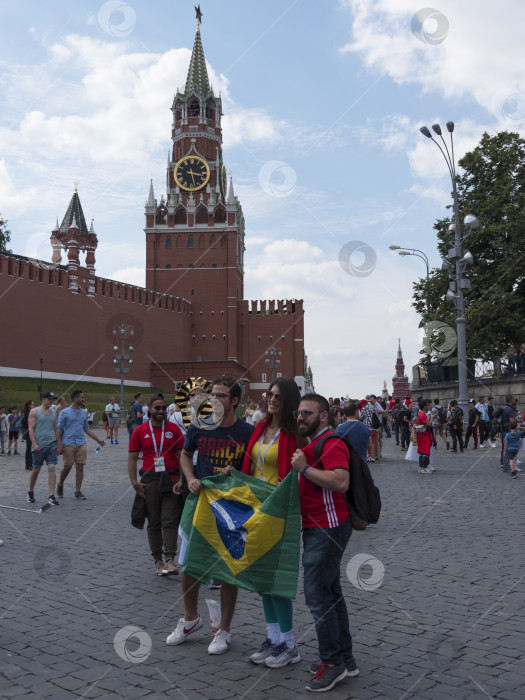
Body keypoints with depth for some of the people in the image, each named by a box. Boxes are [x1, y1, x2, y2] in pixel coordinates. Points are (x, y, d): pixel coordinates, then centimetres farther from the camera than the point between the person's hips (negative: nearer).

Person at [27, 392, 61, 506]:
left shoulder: (53, 413, 12)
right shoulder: (34, 412, -3)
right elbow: (31, 429, -8)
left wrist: (58, 445, 13)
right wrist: (34, 444, -17)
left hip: (52, 445, 4)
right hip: (39, 445, -4)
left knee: (52, 469, -6)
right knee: (36, 470, 7)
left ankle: (51, 496, -7)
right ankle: (30, 492, 28)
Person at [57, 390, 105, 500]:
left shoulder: (83, 412, 13)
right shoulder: (65, 412, -2)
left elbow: (87, 428, 20)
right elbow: (59, 429, -2)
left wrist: (98, 440, 16)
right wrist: (60, 444, -10)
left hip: (81, 444, 4)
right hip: (68, 444, -4)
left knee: (80, 467, 0)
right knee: (67, 467, -1)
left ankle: (78, 492, 7)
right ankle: (60, 486, 26)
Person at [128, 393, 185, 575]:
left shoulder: (173, 429, 5)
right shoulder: (140, 431, 5)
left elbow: (182, 456, 4)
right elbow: (132, 458, 5)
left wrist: (181, 480, -7)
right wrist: (134, 482, -5)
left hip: (171, 480, -1)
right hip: (149, 480, 1)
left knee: (170, 520, -6)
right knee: (154, 522, 6)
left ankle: (170, 560, -8)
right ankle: (158, 560, 14)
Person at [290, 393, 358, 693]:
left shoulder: (331, 444, -17)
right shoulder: (312, 444, 16)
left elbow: (341, 481, -32)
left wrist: (304, 468, -26)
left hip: (328, 529, -11)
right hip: (318, 528, 11)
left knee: (317, 594, -7)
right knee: (331, 592, 16)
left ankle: (333, 662, 5)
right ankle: (345, 659, 26)